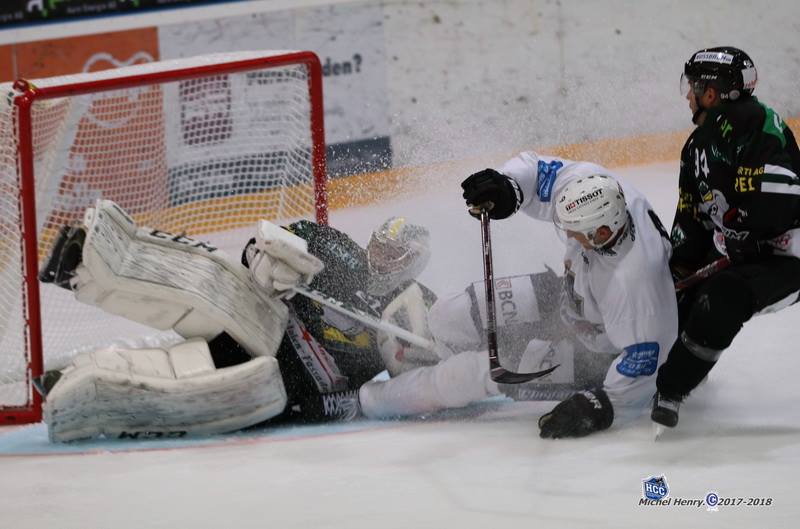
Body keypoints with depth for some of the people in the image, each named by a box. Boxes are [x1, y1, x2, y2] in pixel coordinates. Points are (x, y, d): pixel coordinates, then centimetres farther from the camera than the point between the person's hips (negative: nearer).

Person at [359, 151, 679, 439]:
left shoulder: (634, 279, -43)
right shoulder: (589, 184, -28)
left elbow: (643, 361, -35)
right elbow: (533, 169, -11)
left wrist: (601, 407, -38)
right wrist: (506, 188, -32)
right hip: (572, 291, 7)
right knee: (447, 318, 5)